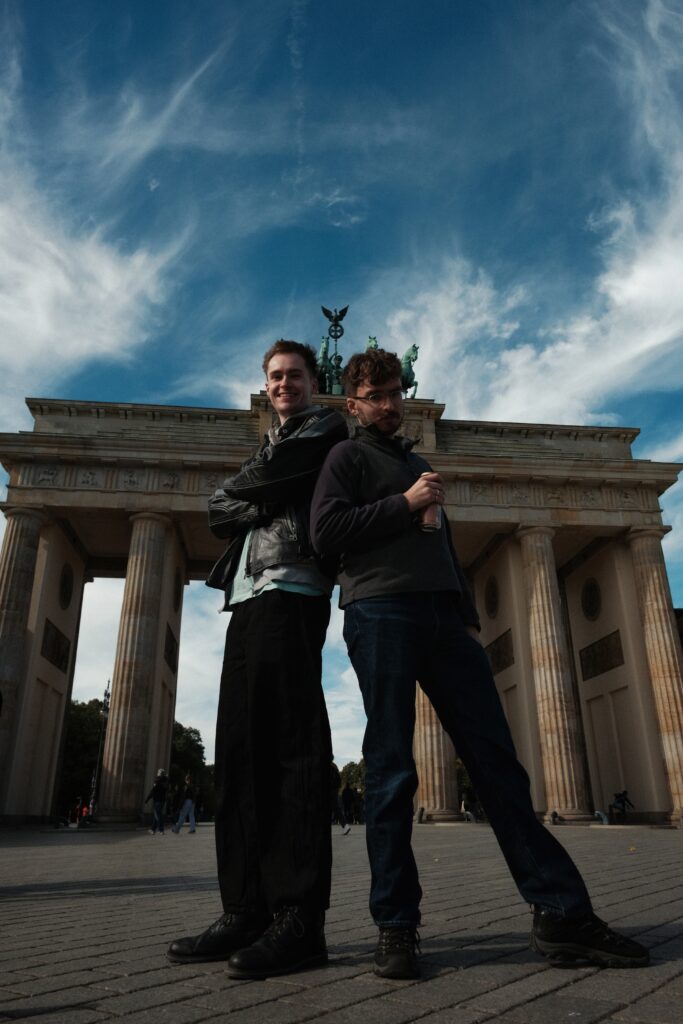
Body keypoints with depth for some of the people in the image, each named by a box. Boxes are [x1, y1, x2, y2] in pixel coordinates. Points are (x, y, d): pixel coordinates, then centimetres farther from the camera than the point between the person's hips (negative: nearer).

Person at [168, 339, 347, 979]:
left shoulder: (324, 427, 11)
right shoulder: (270, 448, 32)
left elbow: (253, 485, -6)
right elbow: (220, 511, 18)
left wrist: (243, 490, 14)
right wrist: (259, 502, 1)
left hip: (288, 592, -8)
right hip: (247, 598, 8)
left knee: (292, 746, -13)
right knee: (240, 750, 2)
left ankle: (299, 919, -11)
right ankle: (247, 912, 6)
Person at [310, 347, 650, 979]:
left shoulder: (419, 464, 29)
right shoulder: (349, 456, 10)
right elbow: (326, 533, -5)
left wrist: (470, 619, 15)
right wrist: (405, 504, -7)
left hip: (444, 616, 6)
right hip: (380, 613, -5)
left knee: (497, 760, 0)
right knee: (392, 771, -5)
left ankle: (563, 914, 4)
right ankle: (396, 926, 4)